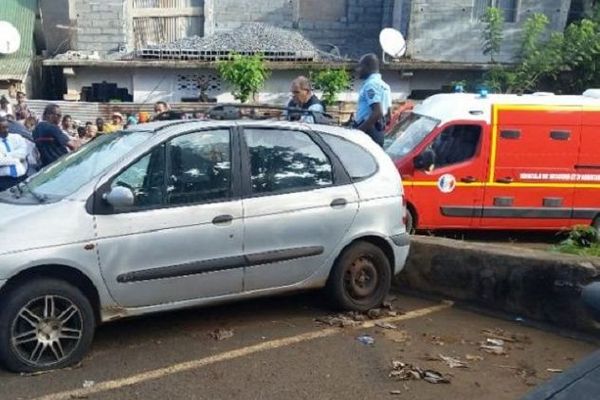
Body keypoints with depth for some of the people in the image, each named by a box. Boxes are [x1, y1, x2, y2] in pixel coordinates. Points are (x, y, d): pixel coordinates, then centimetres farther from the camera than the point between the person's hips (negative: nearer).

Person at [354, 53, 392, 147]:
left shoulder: (371, 84, -13)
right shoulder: (383, 85, 19)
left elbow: (377, 112, -24)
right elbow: (387, 113, 22)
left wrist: (359, 130, -23)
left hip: (368, 132, -10)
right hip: (379, 132, 10)